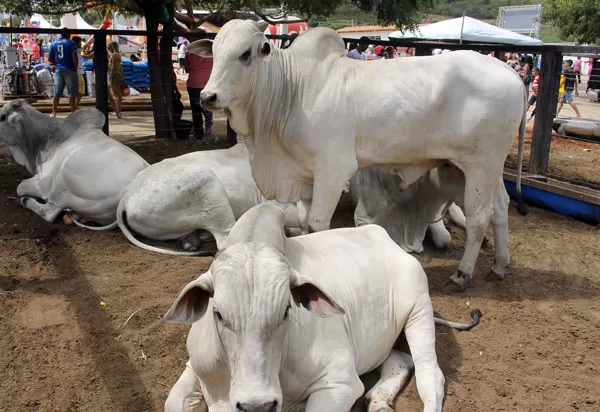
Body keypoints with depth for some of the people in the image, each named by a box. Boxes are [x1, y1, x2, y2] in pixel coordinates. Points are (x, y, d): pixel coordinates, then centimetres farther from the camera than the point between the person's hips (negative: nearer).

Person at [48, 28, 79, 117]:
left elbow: (49, 59, 11)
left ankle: (54, 113, 3)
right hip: (69, 70, -4)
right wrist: (75, 68, -4)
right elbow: (75, 57, -12)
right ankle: (73, 113, -2)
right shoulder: (70, 43, -3)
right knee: (72, 94, -1)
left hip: (58, 70, 5)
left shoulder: (54, 44, 12)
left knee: (57, 93, 6)